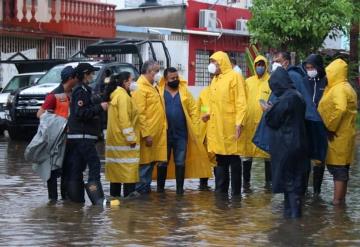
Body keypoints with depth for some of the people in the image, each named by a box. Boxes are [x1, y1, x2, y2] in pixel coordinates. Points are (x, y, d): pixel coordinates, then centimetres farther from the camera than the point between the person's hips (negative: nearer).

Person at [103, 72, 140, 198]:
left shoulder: (113, 95, 15)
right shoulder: (123, 95, -13)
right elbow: (124, 119, -20)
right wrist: (131, 138, -18)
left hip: (114, 139, 10)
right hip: (123, 140, -10)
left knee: (116, 170, 12)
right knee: (129, 170, -7)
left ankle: (114, 196, 16)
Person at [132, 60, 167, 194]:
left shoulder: (153, 87, 18)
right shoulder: (140, 88, -13)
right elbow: (140, 114, -19)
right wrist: (146, 134, -22)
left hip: (156, 134, 9)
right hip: (148, 133, -9)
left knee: (151, 163, 14)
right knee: (144, 164, -6)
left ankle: (146, 189, 21)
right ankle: (140, 191, -1)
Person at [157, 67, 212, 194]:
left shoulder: (185, 92, 6)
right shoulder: (159, 92, -2)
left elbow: (193, 110, 5)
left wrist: (194, 129, -3)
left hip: (181, 135, 2)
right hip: (164, 134, -2)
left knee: (180, 162, 7)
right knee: (162, 162, 6)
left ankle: (180, 189, 15)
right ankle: (160, 189, 15)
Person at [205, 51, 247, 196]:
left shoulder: (234, 77, -6)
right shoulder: (215, 80, 17)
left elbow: (241, 102, -12)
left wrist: (239, 123, -20)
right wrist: (210, 115, 6)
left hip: (230, 127, -7)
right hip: (216, 127, 7)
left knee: (234, 160, 0)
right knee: (220, 160, 11)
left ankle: (236, 193, 7)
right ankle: (220, 191, 16)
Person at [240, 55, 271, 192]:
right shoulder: (248, 82, 10)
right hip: (249, 123, 2)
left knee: (268, 153, 3)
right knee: (247, 153, 3)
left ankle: (269, 181, 13)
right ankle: (246, 182, 11)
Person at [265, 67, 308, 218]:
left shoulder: (285, 99, -20)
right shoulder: (297, 96, 7)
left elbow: (272, 120, -14)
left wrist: (268, 110, 6)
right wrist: (273, 109, 16)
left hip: (285, 145, -8)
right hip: (298, 143, 8)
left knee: (288, 180, 1)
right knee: (295, 179, 13)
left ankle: (292, 212, 4)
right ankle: (294, 211, 20)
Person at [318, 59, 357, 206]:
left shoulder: (339, 89, -16)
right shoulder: (345, 87, 16)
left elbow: (340, 109, -32)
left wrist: (330, 127, -22)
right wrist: (332, 127, 13)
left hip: (337, 136, -10)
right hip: (343, 135, 10)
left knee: (337, 168, -5)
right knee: (341, 169, 14)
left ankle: (337, 202, -2)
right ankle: (340, 199, 21)